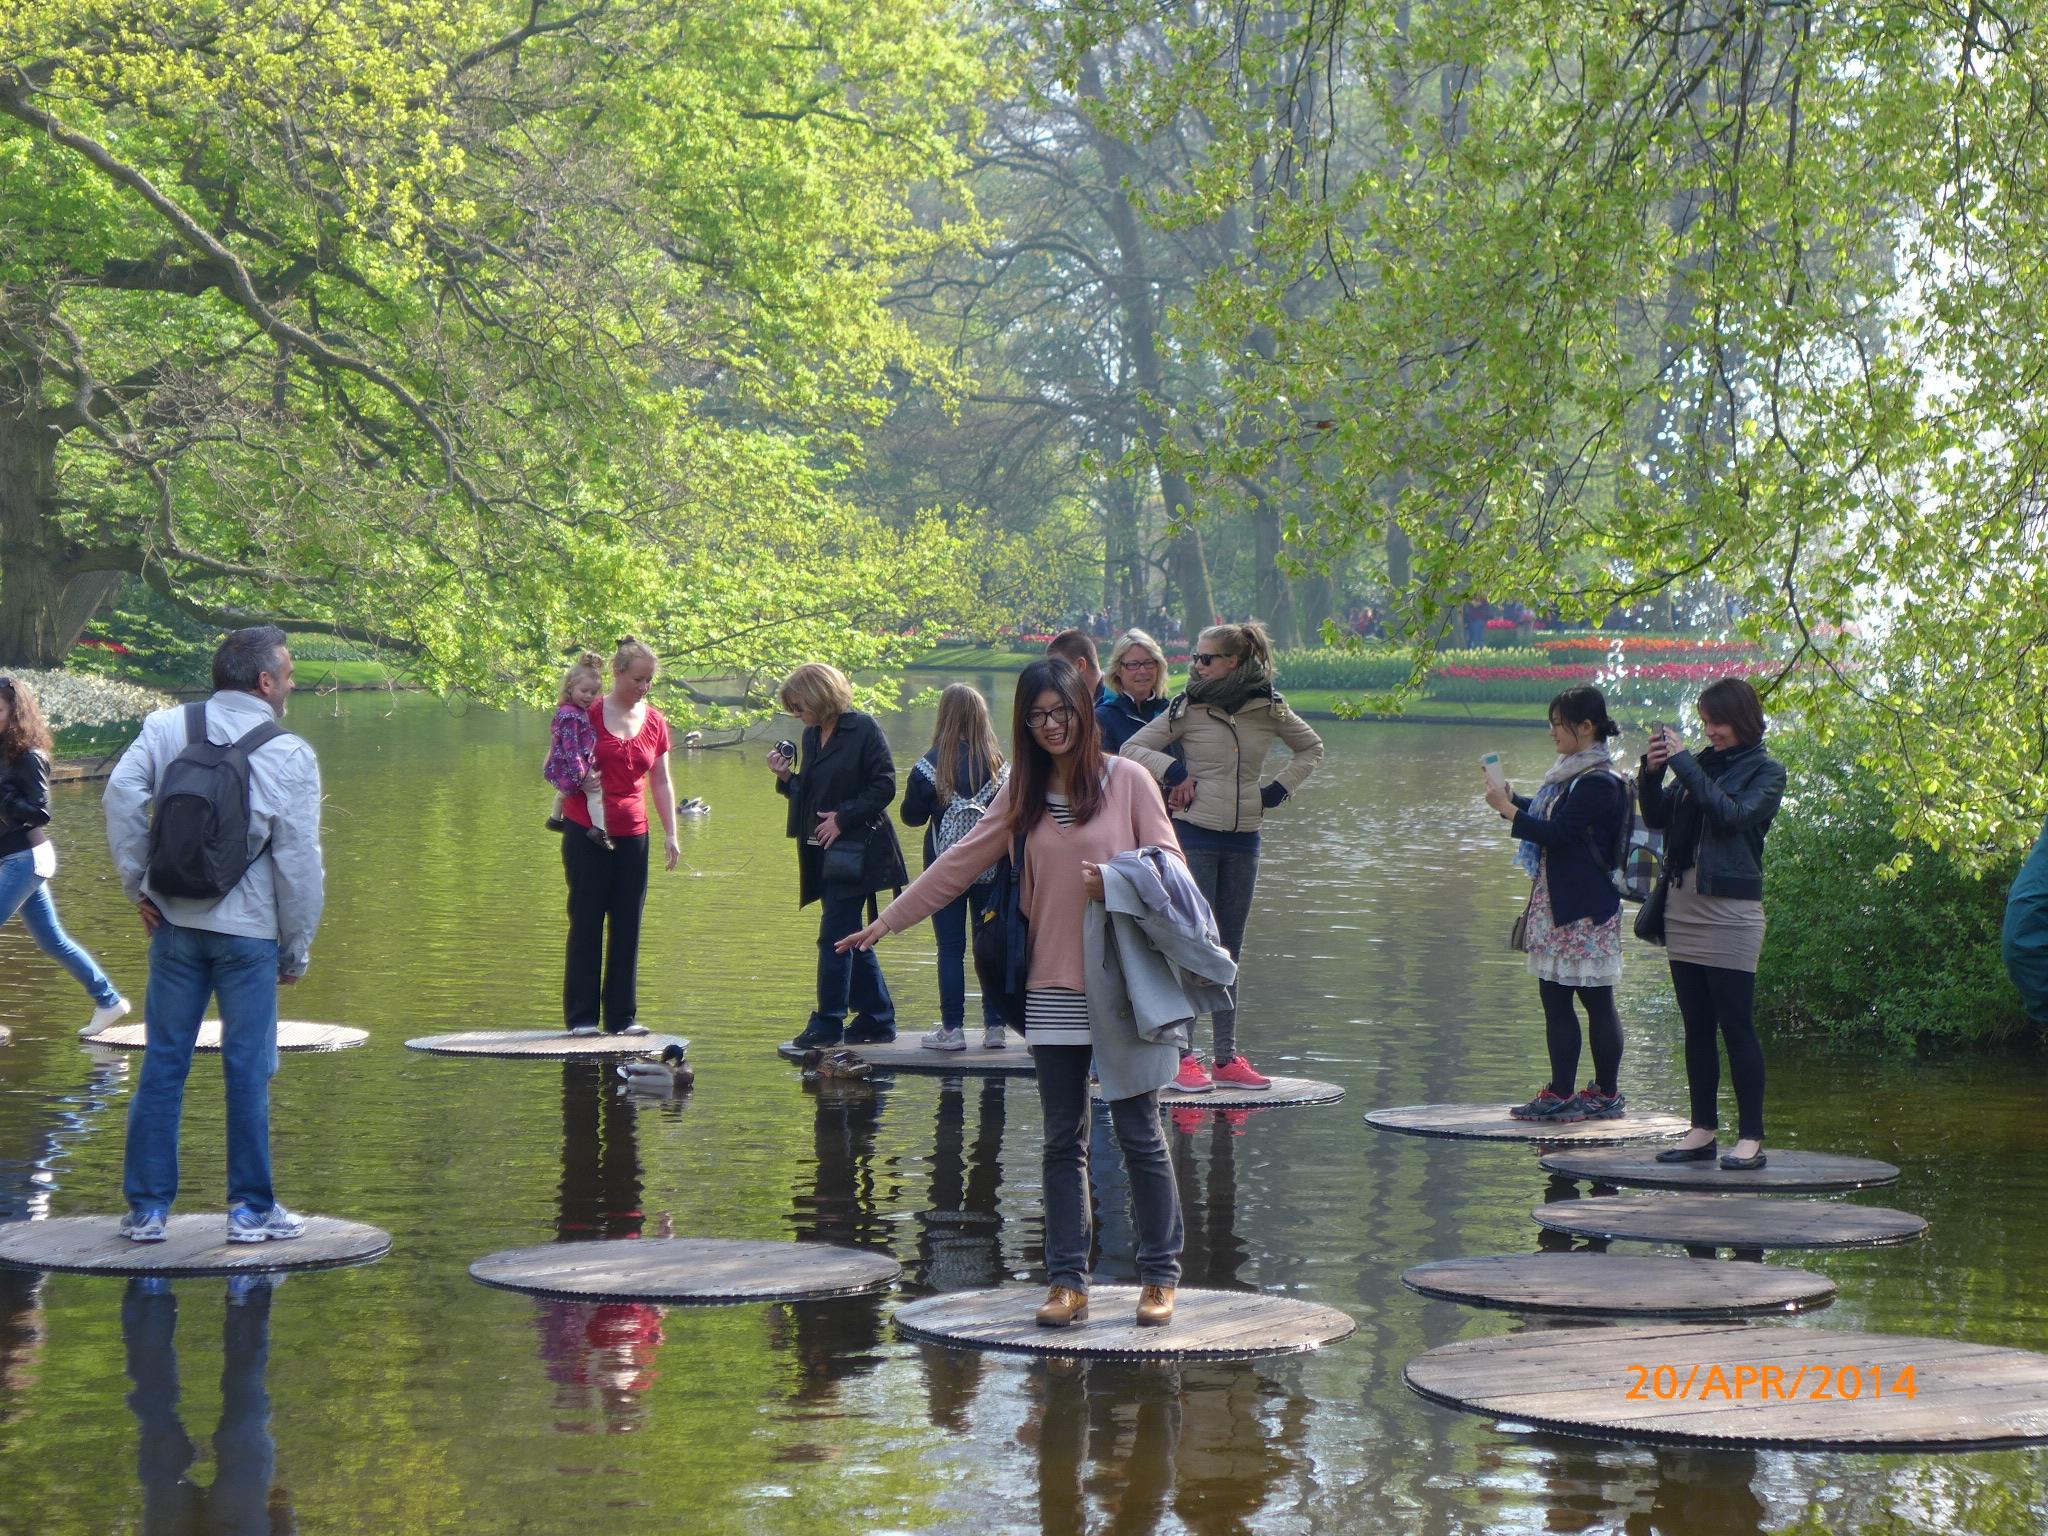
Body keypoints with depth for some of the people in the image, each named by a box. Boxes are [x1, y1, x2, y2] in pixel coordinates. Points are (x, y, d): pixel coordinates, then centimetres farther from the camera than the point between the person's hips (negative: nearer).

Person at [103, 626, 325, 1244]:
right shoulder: (290, 755, -7)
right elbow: (299, 861, -7)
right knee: (248, 1071, 5)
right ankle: (252, 1209, 10)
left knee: (162, 1065, 8)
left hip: (175, 923, 3)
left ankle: (147, 1207, 10)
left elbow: (121, 794, -8)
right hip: (249, 932, -3)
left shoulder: (166, 729, 2)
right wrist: (297, 949, 1)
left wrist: (139, 883, 0)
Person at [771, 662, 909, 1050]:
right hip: (823, 853, 8)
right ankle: (877, 1018, 18)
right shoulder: (811, 735, 12)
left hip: (853, 851, -8)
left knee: (835, 935, -9)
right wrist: (786, 777, 0)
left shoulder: (863, 730, -10)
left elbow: (885, 786, -13)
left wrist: (843, 817, -17)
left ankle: (827, 1023, -6)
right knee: (850, 938, 11)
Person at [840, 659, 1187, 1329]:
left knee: (1139, 1133, 0)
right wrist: (889, 919, 14)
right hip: (1052, 988, 4)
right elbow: (960, 862, 14)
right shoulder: (1023, 792, 10)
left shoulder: (1127, 780, -1)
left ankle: (1160, 1276, 10)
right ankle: (1068, 1281, 8)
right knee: (1062, 1140, 5)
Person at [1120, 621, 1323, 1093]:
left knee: (1229, 949, 8)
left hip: (1242, 839, 3)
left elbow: (1311, 747, 19)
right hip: (1194, 835, -3)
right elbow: (1132, 748, 2)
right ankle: (1183, 1057, -4)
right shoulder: (1187, 709, -3)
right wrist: (1174, 772, -12)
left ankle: (1227, 1057, 12)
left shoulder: (1269, 709, 3)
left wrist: (1277, 789, 7)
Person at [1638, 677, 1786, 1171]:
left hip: (1731, 912, -6)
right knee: (1697, 1029, 10)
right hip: (1683, 908, 6)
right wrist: (1651, 771, -9)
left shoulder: (1766, 771, -3)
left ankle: (1751, 1137, -2)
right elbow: (1656, 816, 9)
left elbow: (1733, 814, -19)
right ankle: (1702, 1131, 15)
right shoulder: (1701, 762, 12)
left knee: (1737, 1028, -5)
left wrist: (1683, 763, -18)